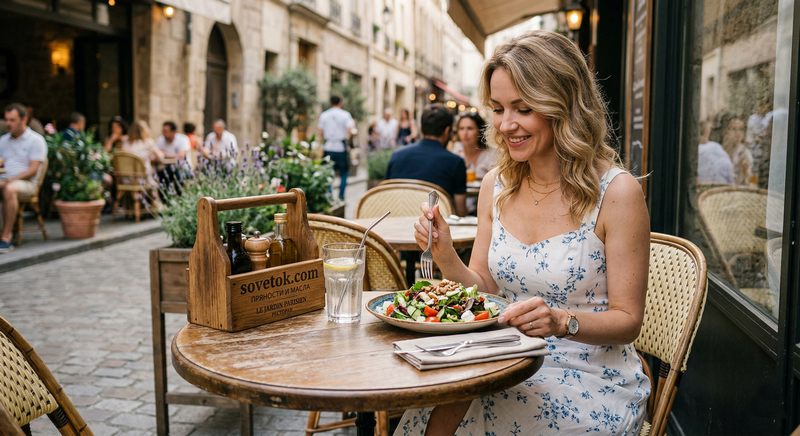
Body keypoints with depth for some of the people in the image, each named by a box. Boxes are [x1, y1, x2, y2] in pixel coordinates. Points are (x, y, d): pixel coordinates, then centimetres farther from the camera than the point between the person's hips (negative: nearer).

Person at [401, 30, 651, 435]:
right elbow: (486, 293, 8)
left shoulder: (615, 192, -12)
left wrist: (561, 321, -26)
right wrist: (446, 258, -11)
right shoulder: (496, 185, 4)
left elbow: (627, 320, -8)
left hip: (593, 382, -4)